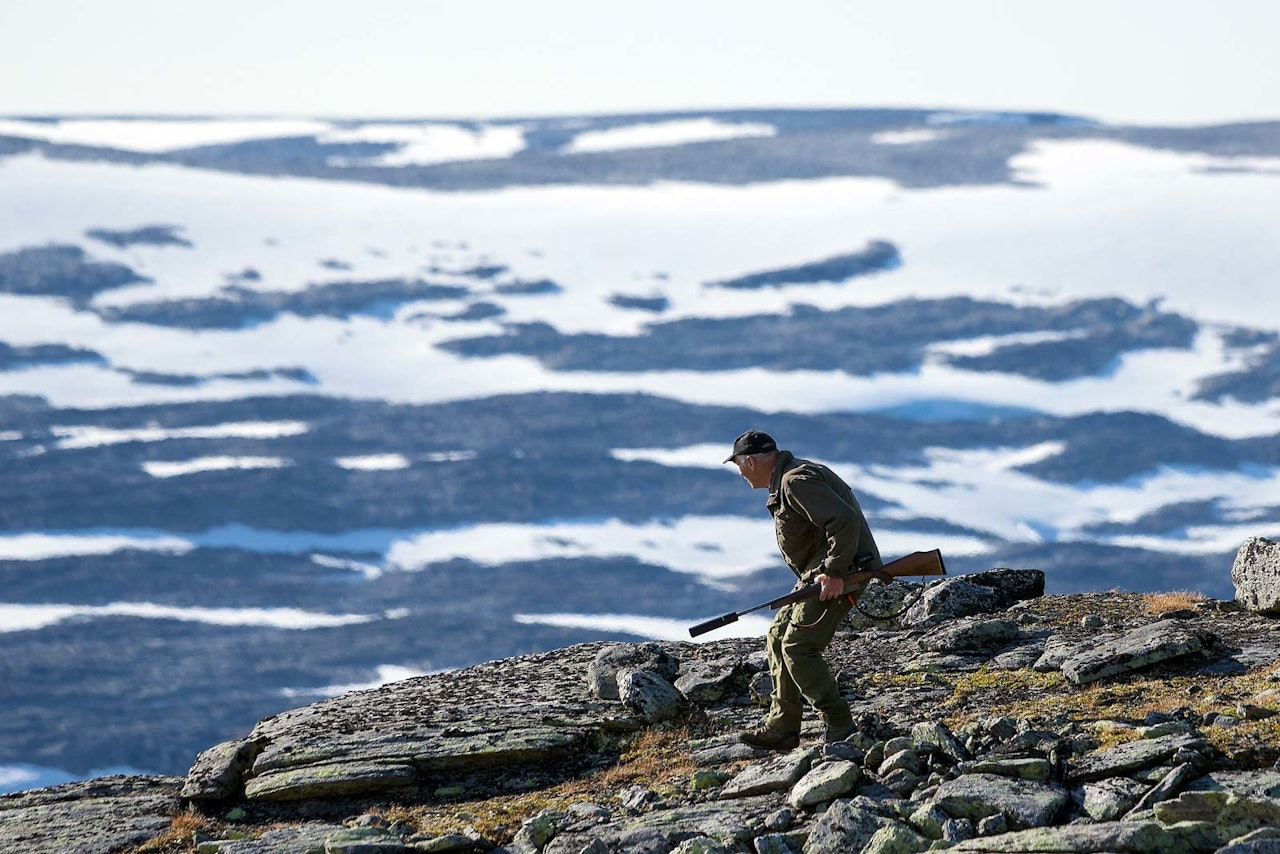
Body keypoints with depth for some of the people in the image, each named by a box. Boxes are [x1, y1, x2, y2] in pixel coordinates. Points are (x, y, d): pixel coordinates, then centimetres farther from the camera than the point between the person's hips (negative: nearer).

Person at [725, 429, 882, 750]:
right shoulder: (787, 479, 17)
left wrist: (834, 573, -27)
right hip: (821, 575, 11)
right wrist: (823, 573, 13)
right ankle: (781, 728, 14)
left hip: (836, 578, -11)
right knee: (778, 638, 12)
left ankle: (839, 725, -10)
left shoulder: (796, 481, -18)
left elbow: (844, 521, -28)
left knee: (798, 646, -14)